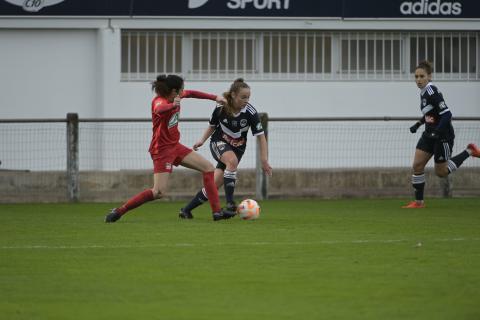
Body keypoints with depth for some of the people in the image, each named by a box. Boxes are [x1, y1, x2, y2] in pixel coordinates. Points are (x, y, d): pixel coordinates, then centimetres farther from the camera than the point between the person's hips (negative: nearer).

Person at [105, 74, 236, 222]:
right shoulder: (159, 101, -22)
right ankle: (118, 211, -9)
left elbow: (190, 93, 22)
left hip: (175, 146, 9)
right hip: (162, 149, -9)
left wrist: (215, 98, 22)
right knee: (159, 192, -18)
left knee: (208, 168, 7)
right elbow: (159, 110, -48)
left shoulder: (174, 96, 2)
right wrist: (173, 105, -68)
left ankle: (217, 212, 9)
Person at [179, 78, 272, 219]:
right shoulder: (221, 108, -16)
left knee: (214, 185, -7)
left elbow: (261, 137, -15)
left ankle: (186, 210, 8)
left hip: (237, 148, 1)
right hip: (218, 143, -1)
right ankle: (230, 202, -33)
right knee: (232, 160, -35)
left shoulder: (251, 112, -20)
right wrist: (202, 140, -6)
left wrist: (264, 161, -20)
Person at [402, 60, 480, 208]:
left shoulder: (432, 92, -23)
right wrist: (418, 124, 15)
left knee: (441, 172, 6)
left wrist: (436, 132, -31)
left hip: (443, 135, -9)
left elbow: (447, 114, -26)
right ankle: (419, 202, 8)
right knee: (417, 165, -1)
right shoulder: (424, 91, 5)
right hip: (430, 135, 9)